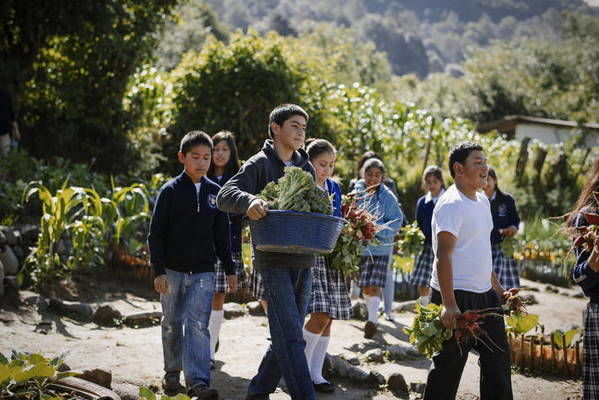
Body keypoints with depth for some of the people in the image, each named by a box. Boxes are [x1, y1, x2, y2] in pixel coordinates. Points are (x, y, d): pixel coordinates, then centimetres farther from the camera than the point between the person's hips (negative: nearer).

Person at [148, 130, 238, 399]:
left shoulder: (215, 192, 6)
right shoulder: (171, 190, -3)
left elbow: (222, 235, 13)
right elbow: (156, 233, -3)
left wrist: (230, 270, 12)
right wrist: (158, 271, -9)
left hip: (203, 272, 1)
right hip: (173, 270, -1)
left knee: (197, 325, -10)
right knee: (173, 324, 11)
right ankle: (172, 374, 27)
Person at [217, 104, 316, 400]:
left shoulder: (306, 169, 17)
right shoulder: (260, 164, -3)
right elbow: (225, 195, -13)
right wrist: (249, 200, -35)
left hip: (303, 262, 7)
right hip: (274, 261, -7)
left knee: (286, 336, 12)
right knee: (290, 337, -13)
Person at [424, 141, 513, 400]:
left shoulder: (482, 201, 13)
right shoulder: (451, 204, -16)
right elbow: (443, 256, -23)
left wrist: (499, 290, 21)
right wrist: (448, 305, -30)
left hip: (485, 295, 9)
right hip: (456, 296, -9)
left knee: (498, 357, 13)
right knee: (449, 364, 0)